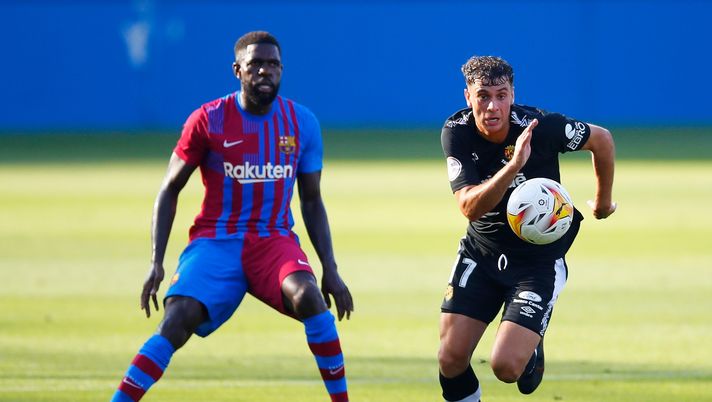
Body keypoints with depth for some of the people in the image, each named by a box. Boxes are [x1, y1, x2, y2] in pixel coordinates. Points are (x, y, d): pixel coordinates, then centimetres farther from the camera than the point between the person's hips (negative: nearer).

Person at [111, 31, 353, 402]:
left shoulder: (302, 123, 5)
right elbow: (169, 191, 4)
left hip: (275, 241, 1)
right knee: (177, 322, -24)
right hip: (216, 242, -1)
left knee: (309, 297, -30)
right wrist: (156, 262, -5)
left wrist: (330, 269, 5)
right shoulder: (207, 120, -3)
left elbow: (311, 202, 14)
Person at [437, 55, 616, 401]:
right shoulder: (456, 132, -16)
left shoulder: (541, 126, -22)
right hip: (481, 253, 3)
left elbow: (601, 139, -3)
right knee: (451, 358, -6)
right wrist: (514, 165, -42)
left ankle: (532, 350, 22)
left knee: (506, 366, -15)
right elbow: (469, 207, -26)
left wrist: (603, 201, 12)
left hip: (539, 259, -3)